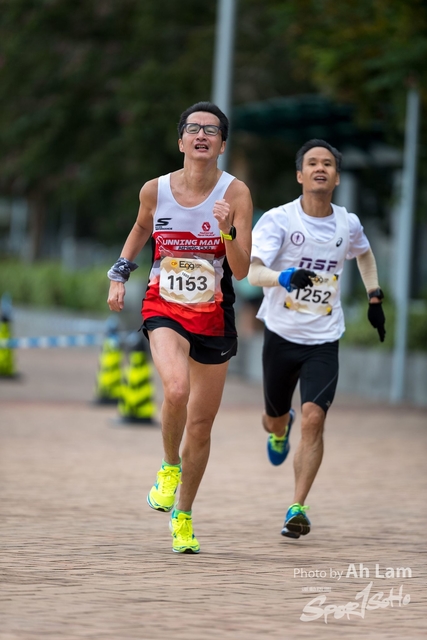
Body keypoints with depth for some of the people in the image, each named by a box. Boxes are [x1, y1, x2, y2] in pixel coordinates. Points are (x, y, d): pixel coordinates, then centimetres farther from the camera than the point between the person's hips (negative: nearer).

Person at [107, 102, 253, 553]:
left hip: (213, 315, 1)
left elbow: (241, 271, -14)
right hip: (164, 308, -1)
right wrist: (119, 274, 9)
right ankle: (169, 466, -1)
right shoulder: (155, 190, -7)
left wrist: (226, 231, -29)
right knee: (176, 389, -30)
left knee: (201, 426, 8)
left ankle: (183, 516, 29)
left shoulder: (235, 193, -11)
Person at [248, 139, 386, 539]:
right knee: (274, 420, 14)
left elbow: (364, 254, 25)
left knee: (313, 418, -17)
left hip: (323, 341, 1)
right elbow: (253, 272, -25)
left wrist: (374, 297, 19)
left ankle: (298, 507, -11)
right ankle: (281, 428, 54)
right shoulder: (278, 220, -12)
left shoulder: (348, 224, 0)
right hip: (281, 336, -1)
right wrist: (285, 277, -44)